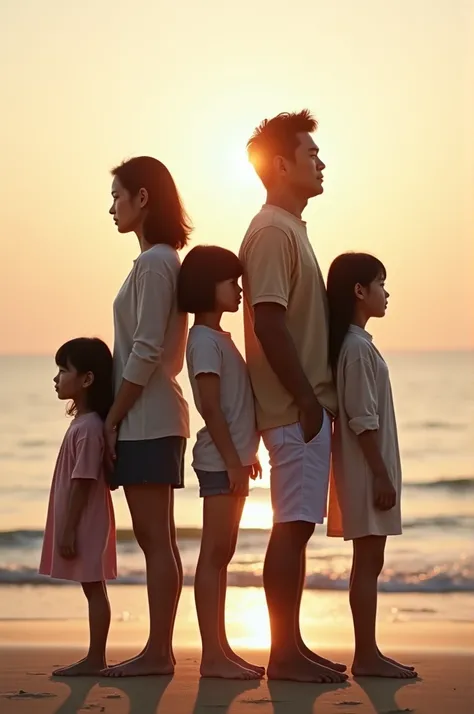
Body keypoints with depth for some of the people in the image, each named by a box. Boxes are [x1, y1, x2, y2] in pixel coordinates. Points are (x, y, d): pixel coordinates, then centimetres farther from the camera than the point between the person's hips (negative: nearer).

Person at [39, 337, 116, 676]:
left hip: (85, 523, -10)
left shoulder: (89, 427, -18)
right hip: (82, 523, 10)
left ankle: (95, 658, 0)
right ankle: (95, 657, 15)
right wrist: (67, 529, 19)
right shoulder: (83, 422, 13)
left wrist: (68, 530, -19)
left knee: (93, 587, -5)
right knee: (92, 588, 11)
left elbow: (82, 483, -20)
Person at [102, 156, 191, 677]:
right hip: (155, 417, 10)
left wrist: (113, 418, -13)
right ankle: (159, 649, 14)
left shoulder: (154, 264, -13)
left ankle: (158, 652, -3)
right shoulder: (163, 261, 16)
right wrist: (115, 412, 15)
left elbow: (146, 352, -18)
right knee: (156, 539, 10)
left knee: (156, 540, -6)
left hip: (145, 419, -10)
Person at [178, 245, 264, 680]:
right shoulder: (206, 340, -12)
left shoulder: (219, 338, 18)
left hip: (232, 460, 10)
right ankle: (212, 655, -7)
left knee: (221, 556, 10)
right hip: (220, 461, -10)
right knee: (214, 555, -8)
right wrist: (232, 460, -20)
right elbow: (210, 405, -18)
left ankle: (220, 650, 15)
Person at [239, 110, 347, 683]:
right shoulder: (272, 232, -12)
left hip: (305, 405, 10)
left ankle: (291, 646, 15)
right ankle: (284, 652, -2)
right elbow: (269, 325, -20)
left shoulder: (288, 229, 19)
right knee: (293, 525, -7)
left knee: (296, 526, 10)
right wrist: (306, 399, -19)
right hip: (295, 408, -10)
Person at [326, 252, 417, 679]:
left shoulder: (353, 344, 15)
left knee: (369, 562, 9)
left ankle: (368, 653, 12)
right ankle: (366, 655, -3)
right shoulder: (358, 347, -15)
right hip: (367, 470, -10)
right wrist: (381, 475, -19)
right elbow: (363, 420, -19)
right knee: (368, 561, -6)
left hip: (367, 470, 10)